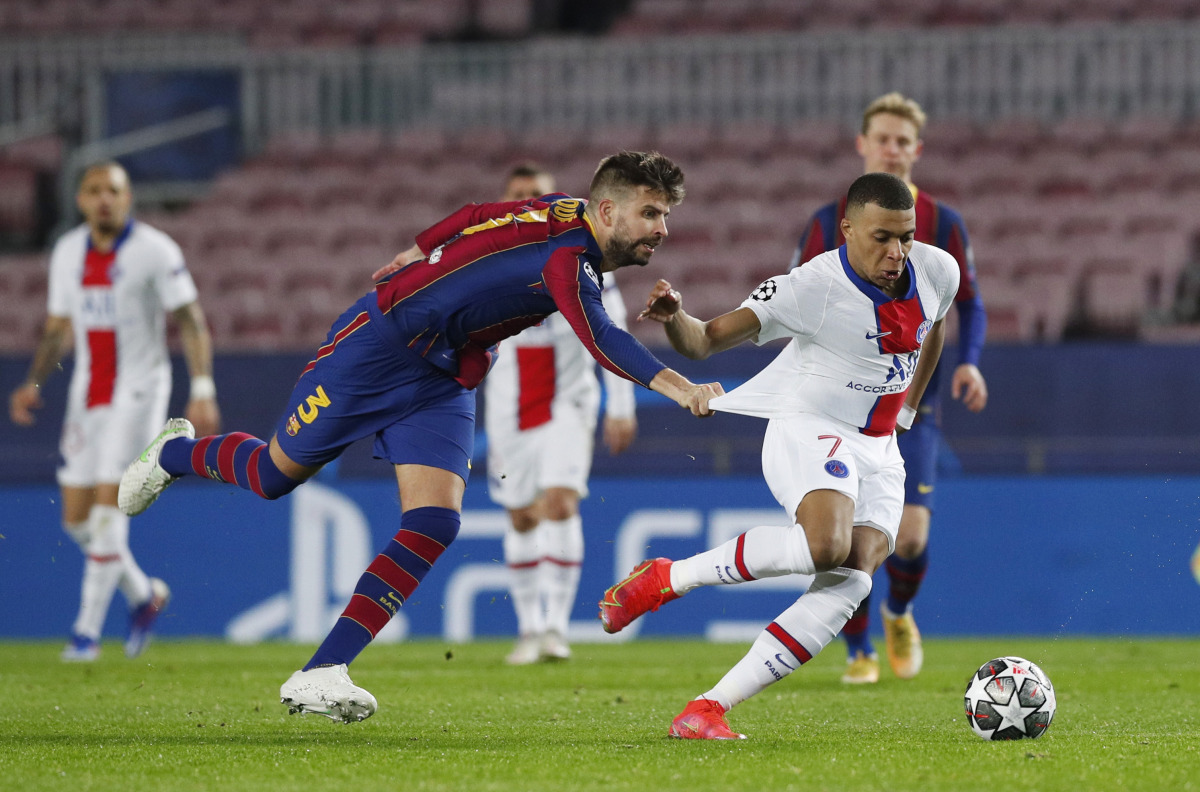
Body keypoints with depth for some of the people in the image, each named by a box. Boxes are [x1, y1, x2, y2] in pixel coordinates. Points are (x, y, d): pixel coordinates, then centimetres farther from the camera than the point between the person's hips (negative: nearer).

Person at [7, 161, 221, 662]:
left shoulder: (154, 250, -9)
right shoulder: (67, 253, 7)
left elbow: (190, 321, -9)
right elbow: (57, 329, 16)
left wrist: (202, 390, -18)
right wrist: (33, 384, 2)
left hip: (138, 392, -6)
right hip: (87, 395, 6)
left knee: (107, 511, -13)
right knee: (77, 518, 5)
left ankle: (88, 630, -6)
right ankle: (143, 595, 28)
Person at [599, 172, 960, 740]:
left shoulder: (937, 270, -3)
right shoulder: (812, 288, -20)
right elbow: (705, 341, -21)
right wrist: (674, 318, -43)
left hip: (877, 449, 6)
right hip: (807, 431, -6)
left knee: (849, 584, -16)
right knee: (826, 544, -36)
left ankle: (708, 710, -19)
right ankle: (666, 578, -16)